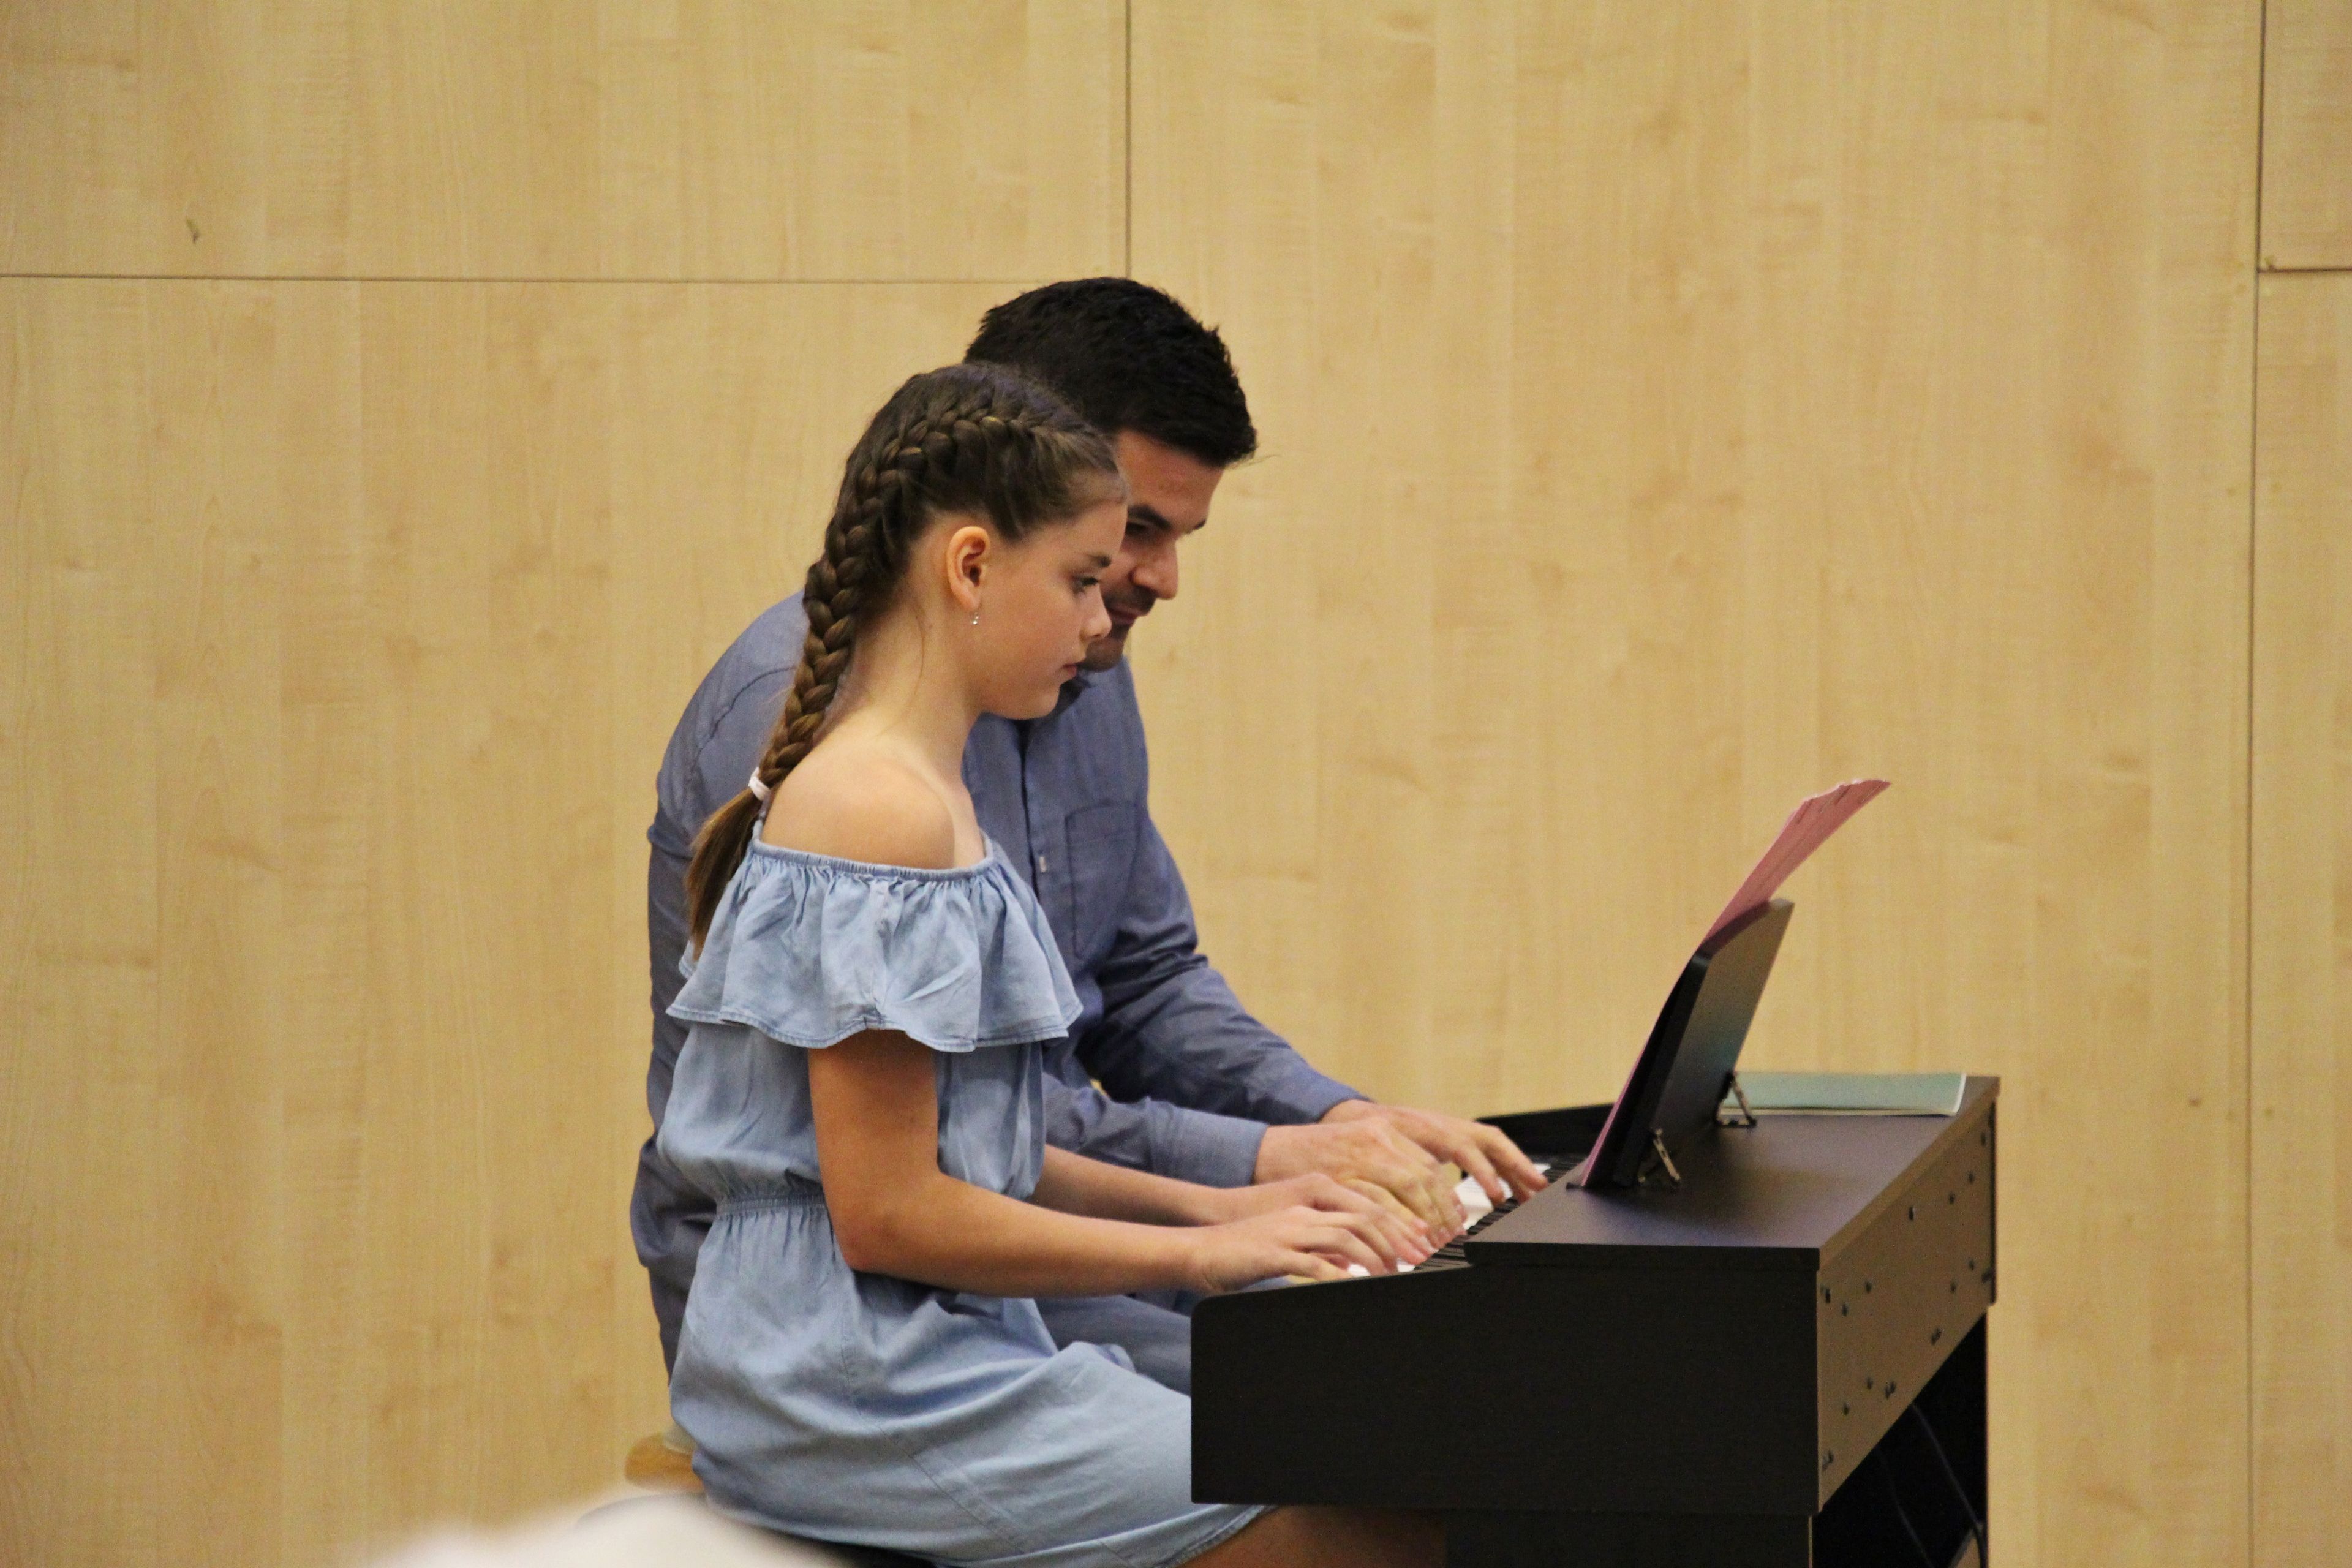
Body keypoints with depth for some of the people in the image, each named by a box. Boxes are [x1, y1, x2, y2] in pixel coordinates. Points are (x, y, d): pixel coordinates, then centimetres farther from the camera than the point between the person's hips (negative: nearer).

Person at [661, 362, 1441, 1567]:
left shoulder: (913, 794, 15)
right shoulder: (881, 812, -16)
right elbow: (888, 1214, -20)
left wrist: (1210, 1204, 9)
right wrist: (1199, 1250, -12)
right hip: (874, 1396, -10)